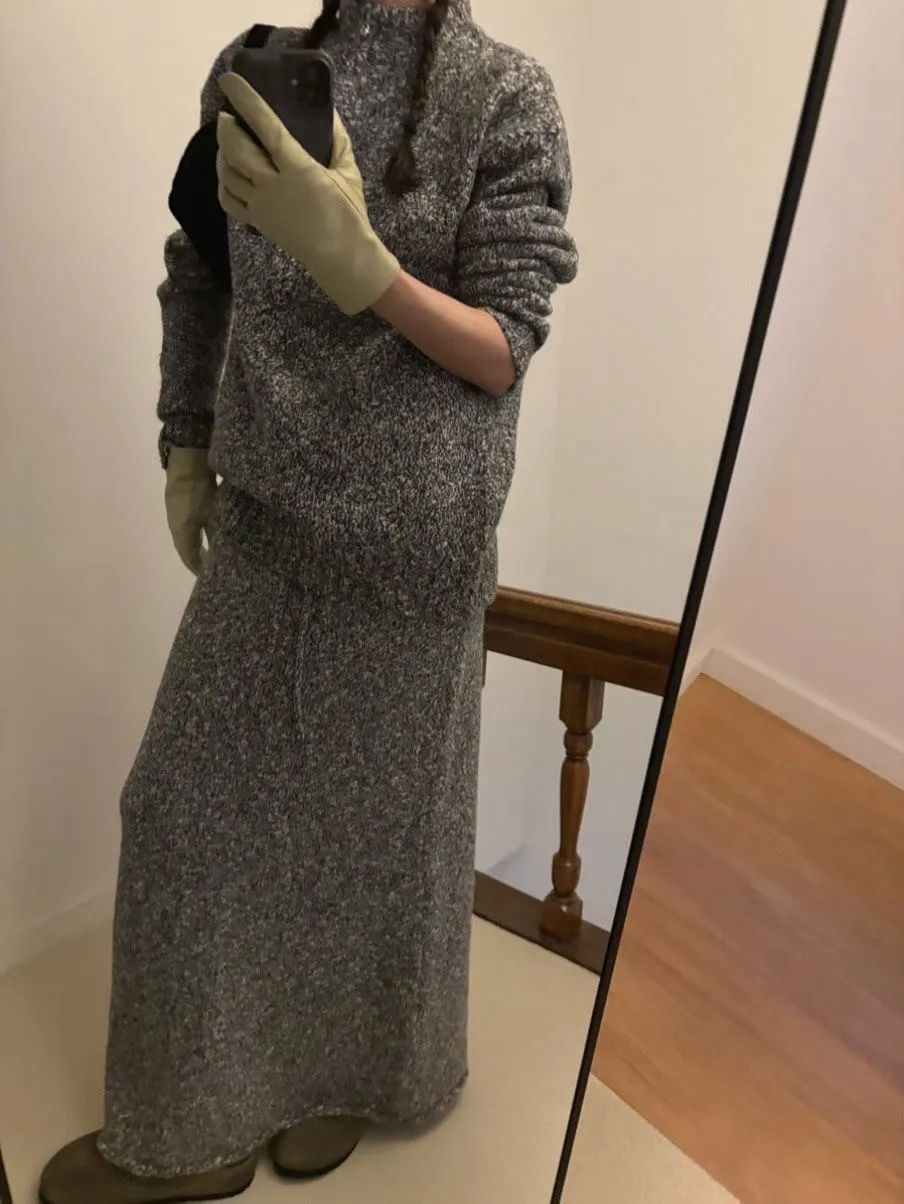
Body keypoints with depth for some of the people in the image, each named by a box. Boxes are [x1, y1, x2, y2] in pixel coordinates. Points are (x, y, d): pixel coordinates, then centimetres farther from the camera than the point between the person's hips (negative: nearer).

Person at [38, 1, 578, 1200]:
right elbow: (197, 281, 15)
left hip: (411, 538, -4)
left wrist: (359, 265, -25)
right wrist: (187, 451, 12)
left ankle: (351, 1071, 37)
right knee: (193, 807, 10)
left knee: (379, 813, 9)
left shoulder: (504, 96, -5)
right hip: (265, 519, 5)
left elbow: (504, 351, -9)